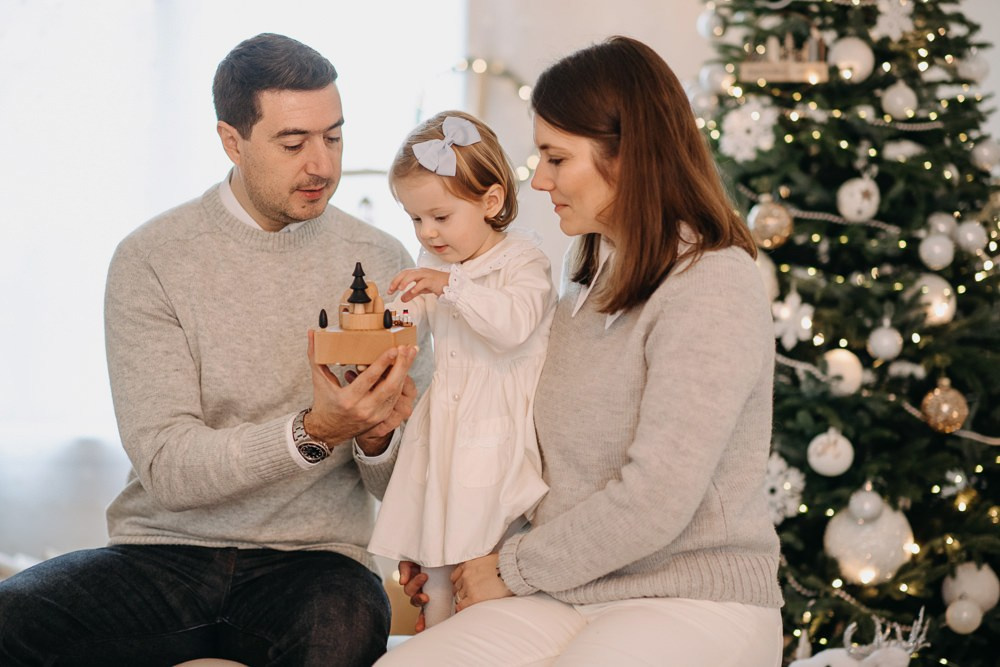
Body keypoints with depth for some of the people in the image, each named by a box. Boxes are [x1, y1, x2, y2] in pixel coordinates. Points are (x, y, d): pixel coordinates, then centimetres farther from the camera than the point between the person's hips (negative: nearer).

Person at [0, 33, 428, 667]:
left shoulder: (380, 261, 6)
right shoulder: (150, 259, -1)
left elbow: (402, 487, 7)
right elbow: (168, 469, -11)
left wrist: (378, 437, -17)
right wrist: (313, 432, -26)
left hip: (312, 561, 0)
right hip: (164, 551, 0)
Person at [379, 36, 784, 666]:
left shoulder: (712, 289, -15)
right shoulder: (591, 270, 14)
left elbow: (654, 501, -20)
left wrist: (512, 568, -9)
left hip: (695, 604, -7)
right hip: (571, 595, 7)